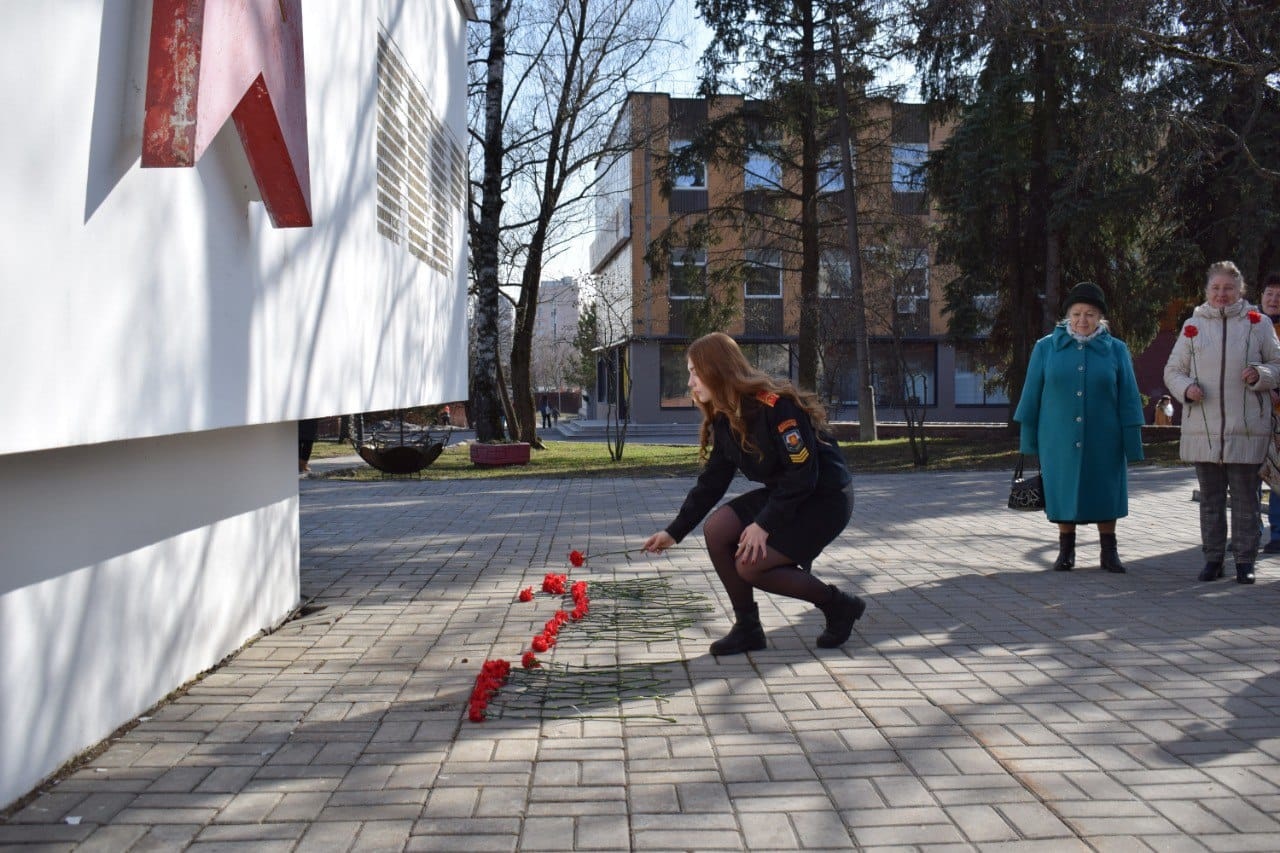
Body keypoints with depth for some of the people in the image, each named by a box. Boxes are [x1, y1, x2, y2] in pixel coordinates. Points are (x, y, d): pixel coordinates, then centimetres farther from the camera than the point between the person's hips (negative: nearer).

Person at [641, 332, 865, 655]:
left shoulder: (775, 405, -25)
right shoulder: (725, 421, 1)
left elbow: (804, 473, -26)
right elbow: (710, 483, 7)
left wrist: (764, 525, -24)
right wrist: (674, 532, 4)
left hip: (825, 497, -8)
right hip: (782, 493, 8)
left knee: (750, 565, -17)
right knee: (716, 530, -9)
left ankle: (839, 605, 2)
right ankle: (747, 628, 3)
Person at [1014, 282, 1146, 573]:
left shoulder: (1116, 350, 3)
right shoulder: (1046, 347, 2)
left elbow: (1128, 401, 2)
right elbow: (1032, 397, 4)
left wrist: (1132, 446, -3)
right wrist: (1029, 443, 1)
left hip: (1103, 440, 0)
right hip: (1059, 438, 0)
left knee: (1104, 493, 5)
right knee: (1063, 492, 5)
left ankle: (1109, 550, 16)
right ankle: (1066, 551, 16)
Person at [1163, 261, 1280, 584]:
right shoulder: (1193, 325, 8)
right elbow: (1172, 370, 12)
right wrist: (1186, 388, -8)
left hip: (1246, 429, -1)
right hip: (1203, 428, 1)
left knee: (1245, 497, 3)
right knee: (1210, 497, 8)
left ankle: (1245, 560, 13)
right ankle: (1213, 558, 17)